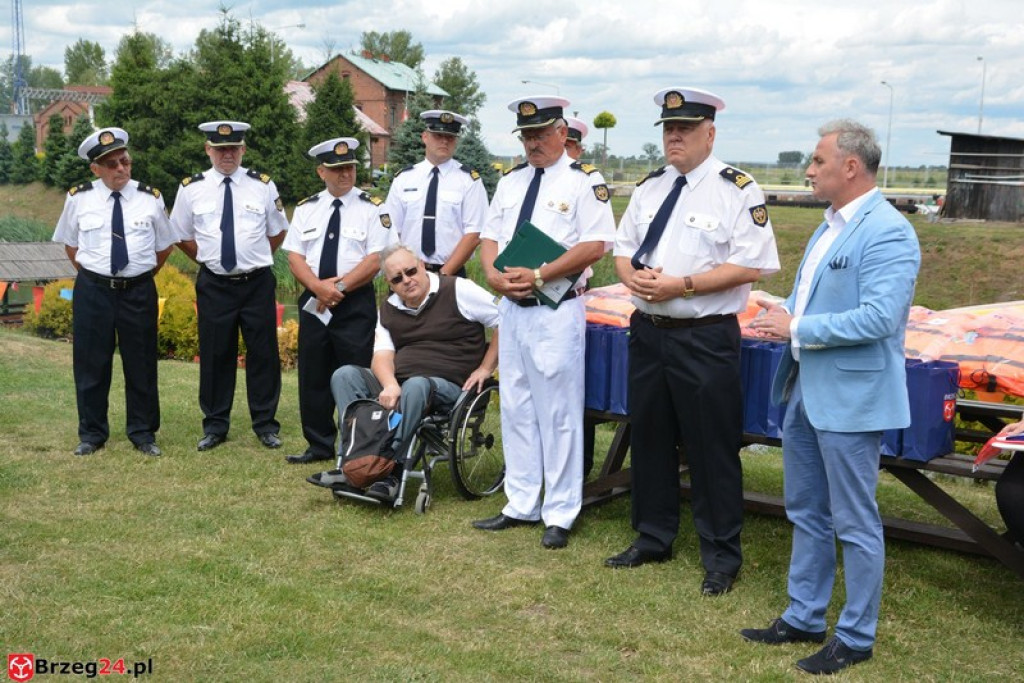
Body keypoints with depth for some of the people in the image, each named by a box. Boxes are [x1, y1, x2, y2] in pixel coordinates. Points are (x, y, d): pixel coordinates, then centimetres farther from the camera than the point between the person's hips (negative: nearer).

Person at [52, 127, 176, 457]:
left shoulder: (151, 199, -1)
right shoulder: (79, 198, -1)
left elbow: (164, 246, 10)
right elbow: (70, 243, 13)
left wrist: (143, 275, 8)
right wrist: (89, 273, 8)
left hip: (139, 292, 0)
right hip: (92, 291, 0)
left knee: (141, 365, 8)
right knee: (91, 364, 7)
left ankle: (143, 433, 21)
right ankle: (91, 433, 22)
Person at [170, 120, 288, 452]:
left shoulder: (262, 185, 1)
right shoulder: (192, 189, 1)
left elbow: (277, 231, 13)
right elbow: (181, 237, 12)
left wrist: (256, 259, 8)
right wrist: (207, 259, 7)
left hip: (257, 284, 0)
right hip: (214, 284, 0)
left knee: (263, 353, 5)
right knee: (215, 355, 7)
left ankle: (265, 424, 17)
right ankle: (215, 426, 20)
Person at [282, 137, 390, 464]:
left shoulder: (371, 208, -1)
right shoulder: (306, 209, 10)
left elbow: (375, 260, -9)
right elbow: (295, 257, 4)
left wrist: (339, 286, -15)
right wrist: (318, 287, -13)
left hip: (356, 305, -4)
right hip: (313, 302, 4)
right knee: (313, 378, 9)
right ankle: (320, 445, 21)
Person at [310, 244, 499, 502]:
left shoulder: (458, 290, -2)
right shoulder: (389, 309, 13)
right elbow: (382, 356, 1)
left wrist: (485, 369, -7)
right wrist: (390, 385, -22)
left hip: (448, 386, -6)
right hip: (398, 384, 6)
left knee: (415, 386, -39)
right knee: (344, 375, -12)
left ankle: (392, 470, -33)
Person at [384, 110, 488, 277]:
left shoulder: (469, 180, -2)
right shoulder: (403, 179, 5)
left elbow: (473, 235, -8)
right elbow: (393, 232, 4)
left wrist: (443, 274, -15)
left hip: (452, 274, -2)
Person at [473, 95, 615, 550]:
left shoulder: (583, 181, -6)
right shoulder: (510, 182, 15)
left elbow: (595, 244, -15)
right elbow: (489, 237, 15)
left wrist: (538, 276, -19)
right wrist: (493, 274, -7)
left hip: (556, 311, -7)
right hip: (512, 308, 7)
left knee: (558, 414, -1)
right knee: (516, 410, 12)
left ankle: (560, 514, 10)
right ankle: (521, 506, 23)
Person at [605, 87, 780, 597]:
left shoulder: (737, 189, -8)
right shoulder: (648, 188, 12)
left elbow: (750, 266, -15)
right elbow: (622, 249, 16)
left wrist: (681, 285, -20)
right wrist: (633, 275, -8)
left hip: (706, 338, -6)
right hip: (648, 330, 7)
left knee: (712, 449, 2)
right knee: (649, 437, 15)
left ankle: (721, 556, 17)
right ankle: (653, 538, 32)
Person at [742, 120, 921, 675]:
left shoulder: (887, 233, -17)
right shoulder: (830, 227, 12)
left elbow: (879, 317, -26)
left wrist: (797, 330, -20)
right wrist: (783, 313, 1)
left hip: (850, 399, -9)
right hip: (805, 390, 10)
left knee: (854, 523, 3)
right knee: (806, 513, 18)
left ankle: (856, 638, 18)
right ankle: (804, 618, 32)